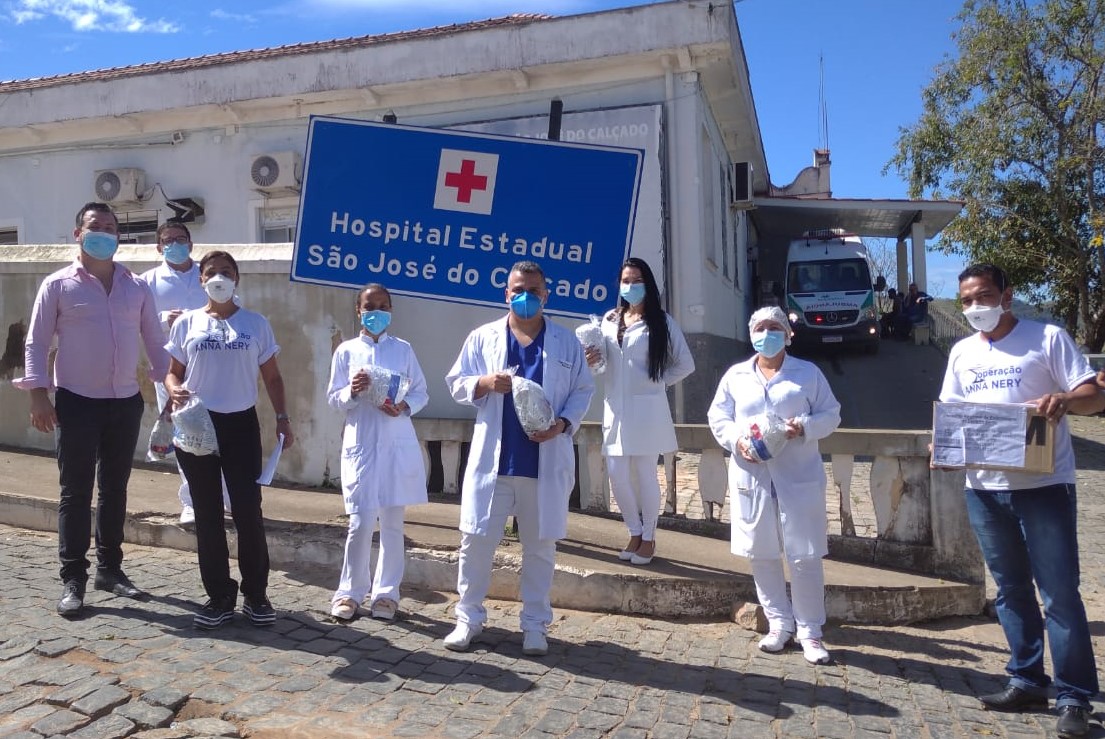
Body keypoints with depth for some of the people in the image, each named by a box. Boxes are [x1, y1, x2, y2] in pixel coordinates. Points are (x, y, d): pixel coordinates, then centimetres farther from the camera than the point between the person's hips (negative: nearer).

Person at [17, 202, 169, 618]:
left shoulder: (137, 287, 8)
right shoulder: (58, 285, 0)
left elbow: (155, 341, 9)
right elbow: (37, 342, -1)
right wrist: (38, 394, -10)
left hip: (126, 402, 3)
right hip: (77, 401, -3)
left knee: (115, 488, 12)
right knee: (76, 491, 1)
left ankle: (109, 568, 24)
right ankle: (73, 579, 10)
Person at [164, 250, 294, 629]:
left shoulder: (256, 323, 5)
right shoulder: (186, 323, 5)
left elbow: (272, 377, 7)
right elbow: (173, 372, 8)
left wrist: (283, 418, -2)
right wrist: (174, 391, -15)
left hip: (241, 424, -1)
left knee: (248, 511, -2)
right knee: (208, 514, 6)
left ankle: (256, 594, 12)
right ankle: (220, 596, 17)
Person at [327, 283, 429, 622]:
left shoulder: (403, 349, 6)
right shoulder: (346, 351, 5)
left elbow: (421, 392, 7)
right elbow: (333, 398, 5)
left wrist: (404, 408, -13)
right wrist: (352, 391, -16)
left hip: (398, 446, 1)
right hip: (360, 445, -1)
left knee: (392, 523, 7)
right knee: (360, 523, -3)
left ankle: (386, 592, 20)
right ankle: (350, 591, 15)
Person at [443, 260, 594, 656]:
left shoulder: (566, 342, 5)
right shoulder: (483, 337, 6)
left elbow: (583, 390, 6)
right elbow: (456, 383, 7)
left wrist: (563, 423, -12)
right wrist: (484, 383, -15)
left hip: (545, 462, 0)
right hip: (492, 459, 0)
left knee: (540, 545, 9)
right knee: (476, 539, 5)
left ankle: (535, 623, 23)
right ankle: (469, 616, 22)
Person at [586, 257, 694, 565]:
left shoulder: (662, 321, 0)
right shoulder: (610, 319, 11)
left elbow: (686, 364, 3)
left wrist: (660, 382, 0)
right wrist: (591, 359, -4)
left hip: (647, 408, -4)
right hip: (615, 408, 4)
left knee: (645, 474, 3)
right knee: (617, 475, 3)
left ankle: (648, 537, 20)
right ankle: (635, 532, 23)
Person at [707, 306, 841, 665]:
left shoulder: (808, 373, 5)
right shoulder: (736, 375, 9)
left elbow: (831, 414, 4)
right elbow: (717, 417, 8)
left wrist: (805, 427, -16)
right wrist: (736, 440, -11)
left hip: (799, 477, -2)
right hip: (751, 475, 2)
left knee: (805, 556, -1)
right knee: (762, 554, 9)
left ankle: (810, 631, 14)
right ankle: (779, 623, 25)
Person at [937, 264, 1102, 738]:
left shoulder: (1048, 338, -3)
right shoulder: (961, 352, 11)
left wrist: (1063, 400, -29)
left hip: (1044, 485, -5)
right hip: (984, 488, 5)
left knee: (1059, 592, 0)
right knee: (1011, 590, 13)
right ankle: (1026, 683, 25)